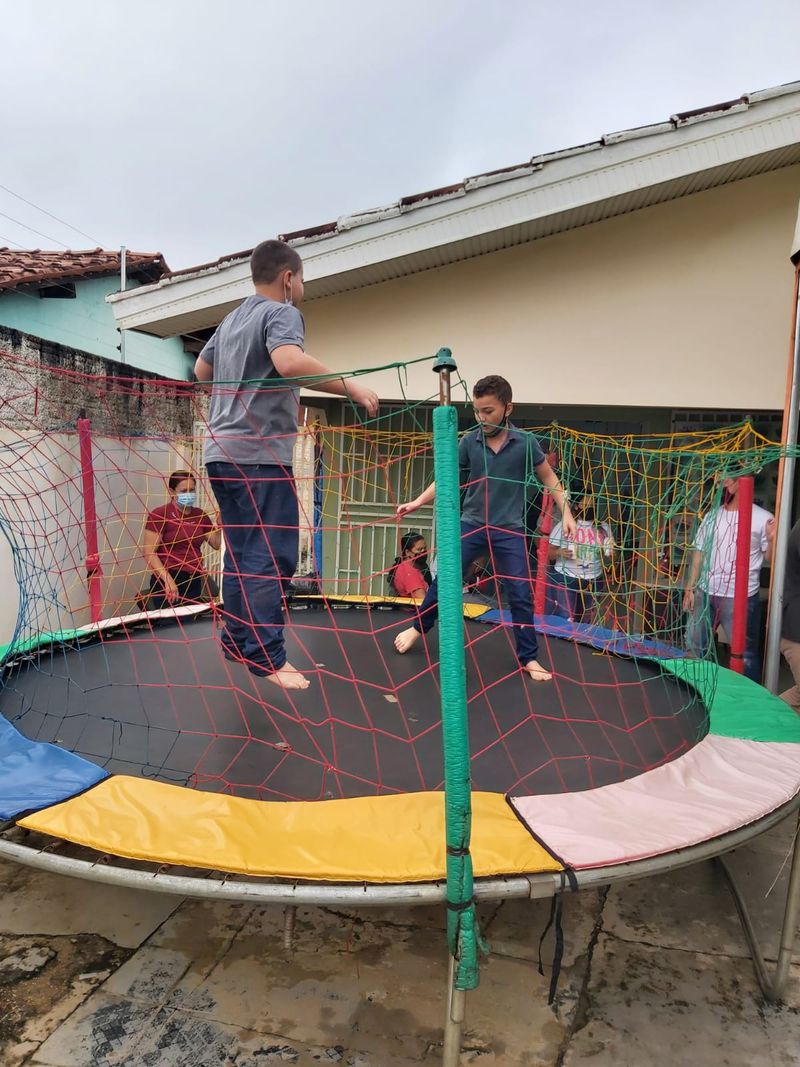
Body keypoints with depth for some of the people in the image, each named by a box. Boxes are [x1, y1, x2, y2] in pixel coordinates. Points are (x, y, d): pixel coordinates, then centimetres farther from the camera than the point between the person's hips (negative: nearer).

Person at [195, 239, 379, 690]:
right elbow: (290, 361, -28)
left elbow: (202, 370, 33)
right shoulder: (282, 313, -6)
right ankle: (267, 656, -5)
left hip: (222, 450, 9)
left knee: (241, 551, 15)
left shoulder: (232, 319, 21)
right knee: (271, 556, -7)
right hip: (259, 453, -9)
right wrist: (352, 387, -22)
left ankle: (237, 638, 23)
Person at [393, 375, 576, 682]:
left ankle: (529, 658, 15)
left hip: (510, 530, -1)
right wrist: (418, 502, -8)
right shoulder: (468, 442, -6)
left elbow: (549, 477, 5)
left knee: (521, 594, 0)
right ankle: (418, 628, 28)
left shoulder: (525, 442, -8)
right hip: (471, 525, 1)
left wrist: (566, 513, -2)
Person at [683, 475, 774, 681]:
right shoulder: (712, 515, 11)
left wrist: (772, 540, -22)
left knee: (744, 654, -1)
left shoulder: (762, 518, -4)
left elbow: (769, 558, -2)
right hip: (705, 593, 5)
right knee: (693, 647, 15)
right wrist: (690, 588, 7)